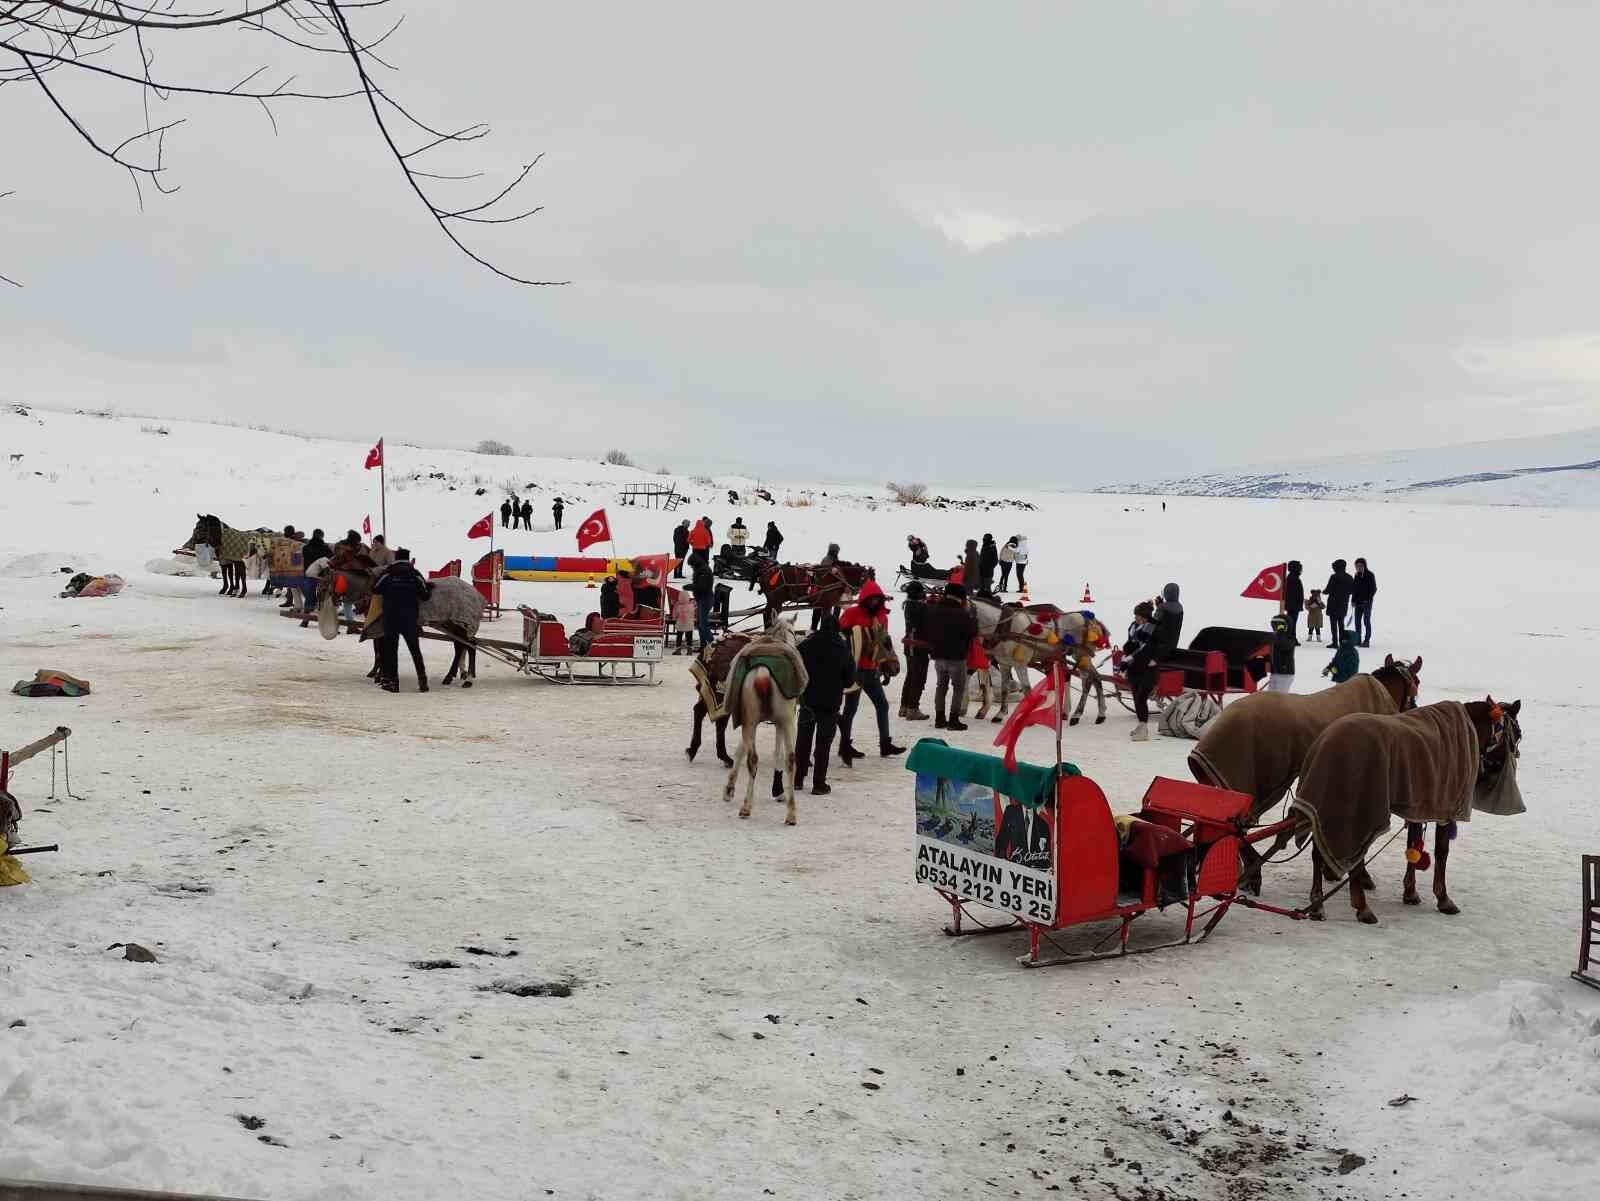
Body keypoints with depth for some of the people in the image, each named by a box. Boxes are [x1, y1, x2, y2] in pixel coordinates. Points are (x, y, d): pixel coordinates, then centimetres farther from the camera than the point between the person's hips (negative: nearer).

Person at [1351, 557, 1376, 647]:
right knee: (1357, 621, 5)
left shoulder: (1370, 575, -4)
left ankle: (1367, 640, -4)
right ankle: (1358, 640, 10)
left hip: (1366, 602, -6)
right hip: (1358, 602, 6)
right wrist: (1353, 600, 7)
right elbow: (1353, 589, 15)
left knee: (1366, 621, -5)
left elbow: (1374, 589, -6)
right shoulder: (1357, 575, 12)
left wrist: (1368, 599, -13)